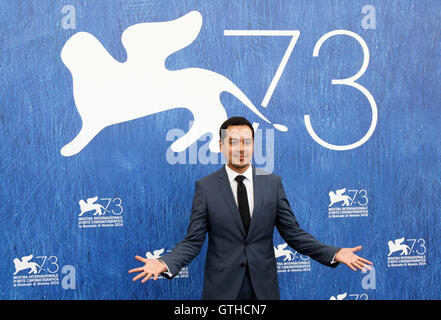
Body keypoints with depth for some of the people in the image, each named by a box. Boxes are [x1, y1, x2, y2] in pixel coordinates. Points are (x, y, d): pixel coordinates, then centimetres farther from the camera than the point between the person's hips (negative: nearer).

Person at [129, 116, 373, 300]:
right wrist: (165, 263, -21)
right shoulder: (205, 187, -2)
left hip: (263, 287, 2)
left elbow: (293, 233, 3)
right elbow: (193, 240, -4)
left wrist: (333, 254, -8)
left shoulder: (272, 183, 2)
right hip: (222, 288, -1)